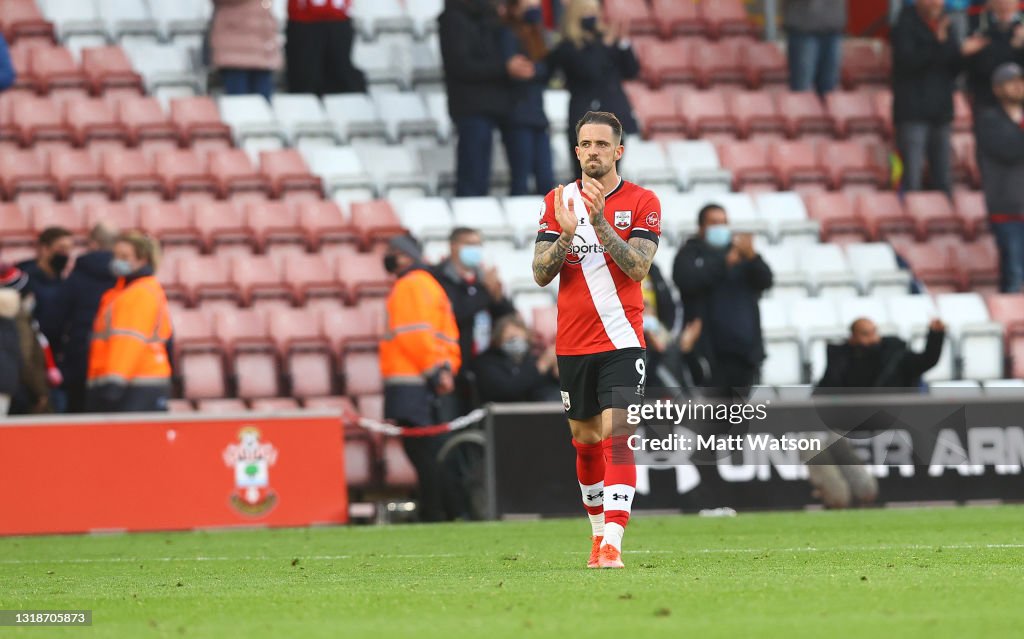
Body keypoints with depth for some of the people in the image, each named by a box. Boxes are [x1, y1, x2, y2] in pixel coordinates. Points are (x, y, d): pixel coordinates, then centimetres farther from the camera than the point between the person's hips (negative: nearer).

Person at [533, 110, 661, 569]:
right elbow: (540, 274, 1)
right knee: (584, 441, 12)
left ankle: (612, 544, -22)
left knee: (616, 437, -16)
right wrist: (566, 234, -17)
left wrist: (600, 222, -23)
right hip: (571, 344, 4)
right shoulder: (559, 200, 7)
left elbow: (638, 267, -14)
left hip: (621, 341, -4)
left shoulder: (642, 203, -2)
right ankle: (598, 533, 28)